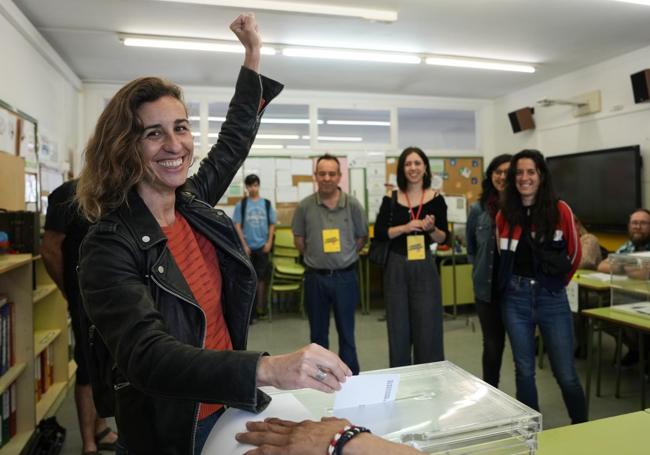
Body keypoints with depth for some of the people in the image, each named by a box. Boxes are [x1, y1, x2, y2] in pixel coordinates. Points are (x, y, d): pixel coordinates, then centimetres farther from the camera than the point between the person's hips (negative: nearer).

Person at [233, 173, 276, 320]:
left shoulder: (267, 203, 3)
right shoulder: (241, 204, -1)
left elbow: (272, 224, 5)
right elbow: (237, 226, -3)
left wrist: (269, 242, -4)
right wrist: (244, 245, -8)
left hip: (262, 246, 1)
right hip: (248, 246, -1)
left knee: (261, 277, 8)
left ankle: (259, 307, 19)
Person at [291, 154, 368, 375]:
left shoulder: (353, 205, -5)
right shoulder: (305, 206, -4)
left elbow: (362, 237, 6)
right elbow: (299, 239, 7)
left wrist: (344, 257, 7)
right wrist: (316, 258, 7)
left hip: (345, 277, -1)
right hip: (315, 277, 1)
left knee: (346, 332, 10)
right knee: (318, 333, 14)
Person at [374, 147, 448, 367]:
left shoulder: (436, 199, 2)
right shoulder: (391, 199, 1)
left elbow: (444, 238, 4)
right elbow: (378, 232, -2)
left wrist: (432, 228, -16)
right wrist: (405, 227, -15)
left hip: (425, 267, 0)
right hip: (396, 268, 1)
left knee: (428, 329, 4)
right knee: (398, 330, 9)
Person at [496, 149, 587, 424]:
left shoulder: (560, 210, -3)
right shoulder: (505, 214, 3)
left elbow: (575, 254, 8)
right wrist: (521, 283, 11)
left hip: (552, 297, -1)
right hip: (516, 298, 2)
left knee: (566, 374, 4)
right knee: (524, 372, 10)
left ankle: (582, 428, 29)